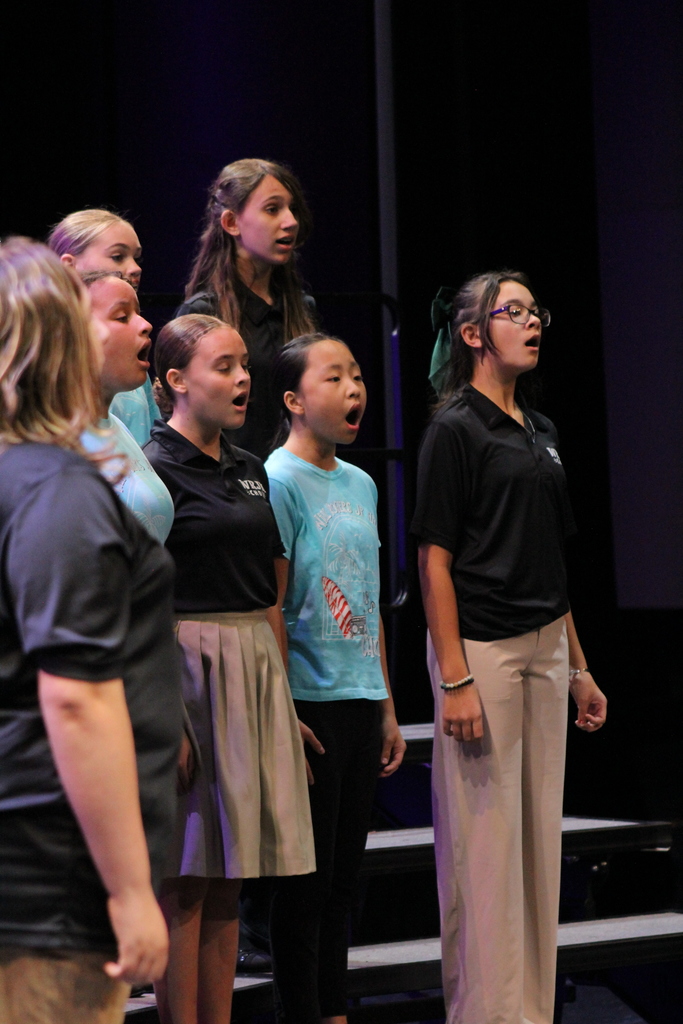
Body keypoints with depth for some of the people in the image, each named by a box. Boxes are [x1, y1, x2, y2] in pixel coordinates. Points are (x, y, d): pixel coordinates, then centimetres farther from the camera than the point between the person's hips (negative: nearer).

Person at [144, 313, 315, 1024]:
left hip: (256, 671, 8)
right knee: (184, 878, -4)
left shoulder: (250, 471, 15)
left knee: (227, 876, 10)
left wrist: (282, 692, 17)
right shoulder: (152, 468, -9)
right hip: (187, 668, -8)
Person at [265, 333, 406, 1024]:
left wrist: (386, 708, 18)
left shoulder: (361, 485, 14)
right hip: (311, 705, -7)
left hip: (361, 703, 8)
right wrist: (282, 714, -16)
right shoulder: (280, 480, -9)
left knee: (343, 874, 13)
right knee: (306, 878, -1)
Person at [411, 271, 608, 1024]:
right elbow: (434, 559, -12)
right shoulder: (455, 429, -7)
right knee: (485, 844, -4)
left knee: (540, 841, 10)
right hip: (481, 649, -8)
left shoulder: (539, 431, 16)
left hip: (544, 650, 8)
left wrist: (577, 665, 16)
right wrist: (454, 679, -19)